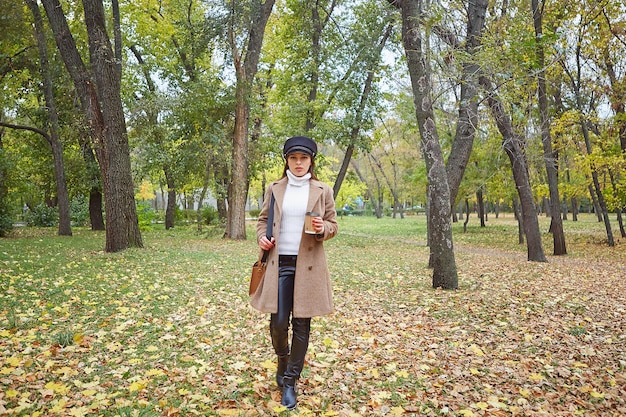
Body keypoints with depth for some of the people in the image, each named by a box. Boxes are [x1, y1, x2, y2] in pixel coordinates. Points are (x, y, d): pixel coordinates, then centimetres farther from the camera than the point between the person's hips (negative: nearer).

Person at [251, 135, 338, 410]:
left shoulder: (323, 191, 2)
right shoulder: (274, 189, 6)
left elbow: (333, 226, 7)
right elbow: (263, 219, 15)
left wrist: (322, 229, -16)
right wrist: (262, 237, -5)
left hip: (308, 265, -1)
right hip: (279, 263, 1)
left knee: (301, 324, 4)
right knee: (278, 322, 0)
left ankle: (290, 381, 20)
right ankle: (283, 361, 35)